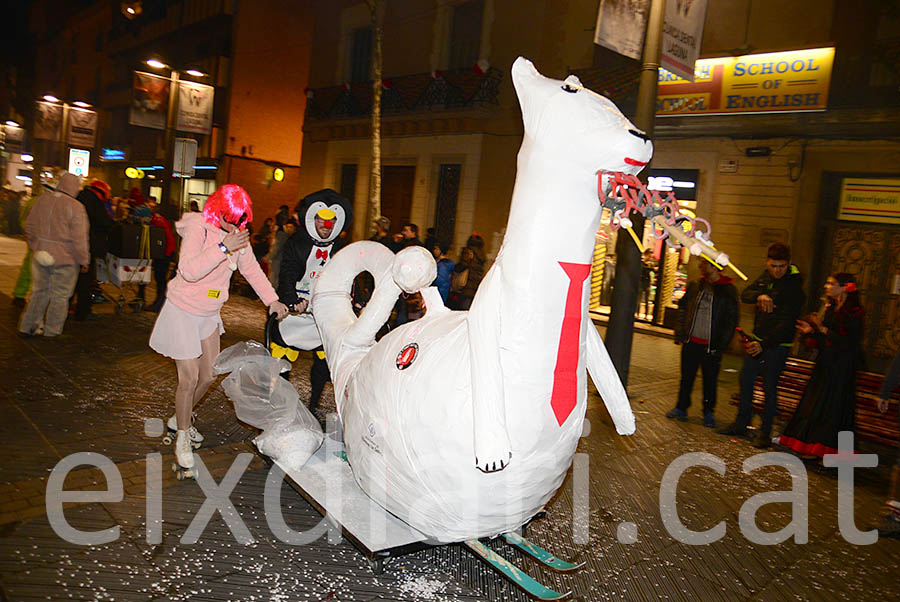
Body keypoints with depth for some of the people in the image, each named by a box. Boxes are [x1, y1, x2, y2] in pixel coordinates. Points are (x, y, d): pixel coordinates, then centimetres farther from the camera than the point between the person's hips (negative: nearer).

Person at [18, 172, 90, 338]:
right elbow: (80, 237, -15)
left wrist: (35, 247, 24)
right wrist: (84, 260, -5)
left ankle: (28, 326, 23)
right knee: (60, 296, 7)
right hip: (65, 258, -5)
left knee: (39, 291, 19)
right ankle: (52, 332, 15)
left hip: (41, 255, 5)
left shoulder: (42, 200, 3)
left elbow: (29, 227, 12)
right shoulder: (75, 207, -16)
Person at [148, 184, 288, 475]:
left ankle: (180, 418, 37)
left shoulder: (236, 233, -1)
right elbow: (189, 270, -33)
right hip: (183, 311, -6)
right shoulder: (198, 227, -21)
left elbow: (251, 268, 7)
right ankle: (182, 438, 15)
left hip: (209, 314, 7)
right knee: (189, 378, -5)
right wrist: (223, 247, -40)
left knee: (208, 376, 12)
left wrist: (272, 299, 0)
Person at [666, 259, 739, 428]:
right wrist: (679, 335, 7)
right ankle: (681, 407, 24)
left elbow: (731, 320, -3)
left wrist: (722, 345, -8)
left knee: (710, 380, 7)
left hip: (711, 346, -3)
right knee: (686, 377, 11)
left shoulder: (728, 290, -5)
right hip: (691, 342, 3)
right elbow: (683, 310, 13)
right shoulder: (695, 286, 7)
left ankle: (709, 412, 21)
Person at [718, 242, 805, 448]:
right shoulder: (765, 276, 4)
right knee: (746, 380, 11)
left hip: (777, 344, -7)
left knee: (769, 387, -2)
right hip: (758, 339, 7)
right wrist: (760, 296, -24)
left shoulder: (794, 286, -17)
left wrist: (764, 344, -29)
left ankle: (765, 433, 10)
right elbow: (745, 295, -1)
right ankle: (741, 424, 24)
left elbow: (786, 323, -22)